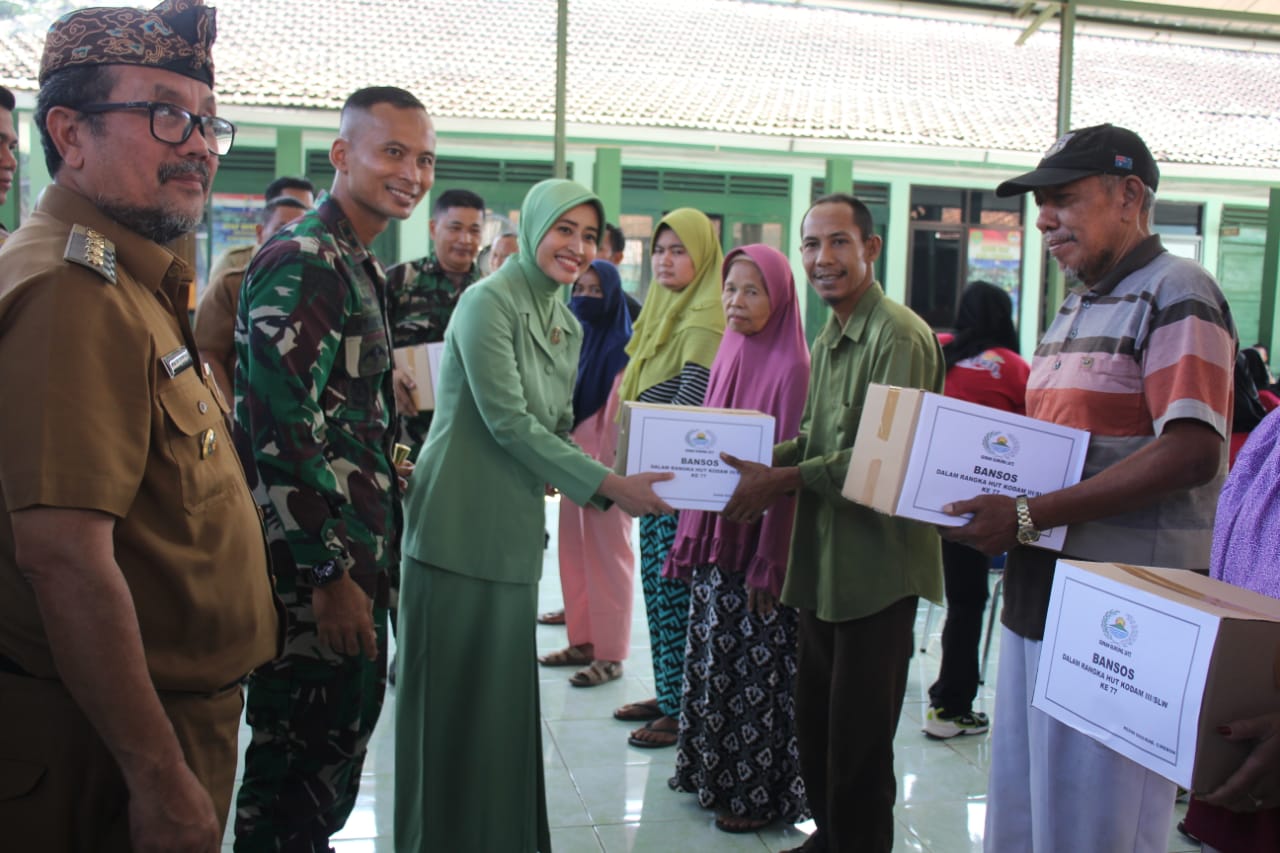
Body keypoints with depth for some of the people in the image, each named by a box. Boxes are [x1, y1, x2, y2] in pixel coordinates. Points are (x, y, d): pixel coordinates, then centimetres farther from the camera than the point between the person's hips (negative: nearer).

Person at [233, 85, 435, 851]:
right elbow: (281, 432, -23)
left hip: (353, 563, 10)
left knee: (338, 745, 21)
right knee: (301, 766, 4)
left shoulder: (359, 266, 15)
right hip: (316, 578, -10)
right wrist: (331, 574, -21)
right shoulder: (304, 263, -17)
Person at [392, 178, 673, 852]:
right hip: (460, 527, -7)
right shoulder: (489, 301, -11)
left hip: (516, 530, 7)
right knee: (454, 692, 3)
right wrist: (609, 484, -17)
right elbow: (508, 421, -17)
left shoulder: (567, 326, 14)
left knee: (505, 691, 13)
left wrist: (615, 483, -3)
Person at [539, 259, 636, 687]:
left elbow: (618, 413, -13)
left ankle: (610, 654, 5)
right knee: (575, 552, 10)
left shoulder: (622, 346, -9)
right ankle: (583, 641, 20)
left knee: (607, 555, -2)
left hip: (607, 461, -7)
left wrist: (606, 470, -16)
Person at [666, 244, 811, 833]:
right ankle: (712, 771, 31)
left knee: (756, 667, 2)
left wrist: (769, 563, -17)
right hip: (715, 533, 7)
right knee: (711, 657, 15)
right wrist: (691, 536, 10)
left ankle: (758, 794, 17)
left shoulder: (790, 366, -12)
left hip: (759, 538, -7)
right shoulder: (729, 356, 9)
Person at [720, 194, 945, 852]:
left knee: (859, 739, 4)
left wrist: (785, 480, -19)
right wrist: (759, 462, 2)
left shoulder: (898, 336, -16)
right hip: (825, 560, 9)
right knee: (815, 719, 20)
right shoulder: (828, 339, 14)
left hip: (878, 566, -9)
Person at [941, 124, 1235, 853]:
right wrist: (987, 502, 4)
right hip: (1040, 598, 9)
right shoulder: (1075, 308, 18)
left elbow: (1191, 453, -21)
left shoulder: (1175, 294, -10)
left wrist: (1028, 516, -22)